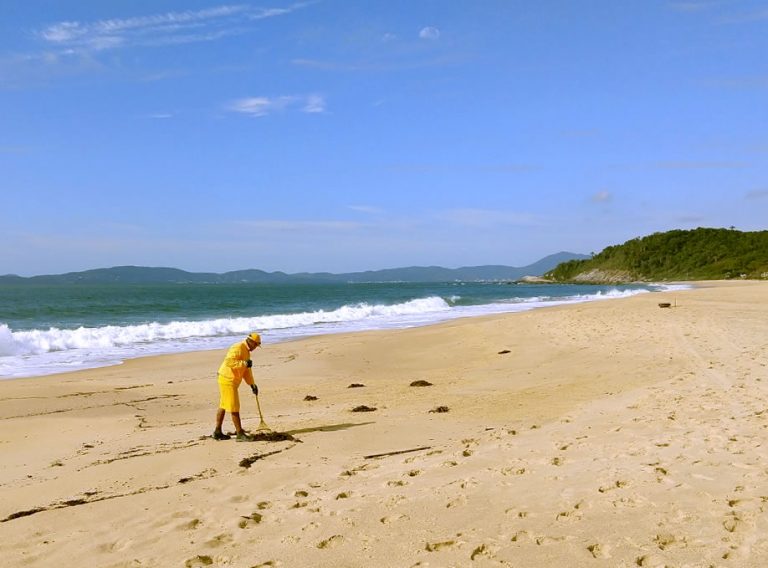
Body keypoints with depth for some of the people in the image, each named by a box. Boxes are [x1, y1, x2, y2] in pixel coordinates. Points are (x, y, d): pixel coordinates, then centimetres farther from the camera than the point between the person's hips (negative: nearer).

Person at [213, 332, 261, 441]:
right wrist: (244, 363, -29)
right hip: (228, 380, -10)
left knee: (223, 406, 15)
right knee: (234, 407, -6)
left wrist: (252, 384, 16)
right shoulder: (238, 348, -17)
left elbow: (246, 370, 19)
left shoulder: (246, 351, 15)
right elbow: (228, 361, -30)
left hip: (230, 380, 10)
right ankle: (240, 433, -2)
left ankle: (217, 432, 23)